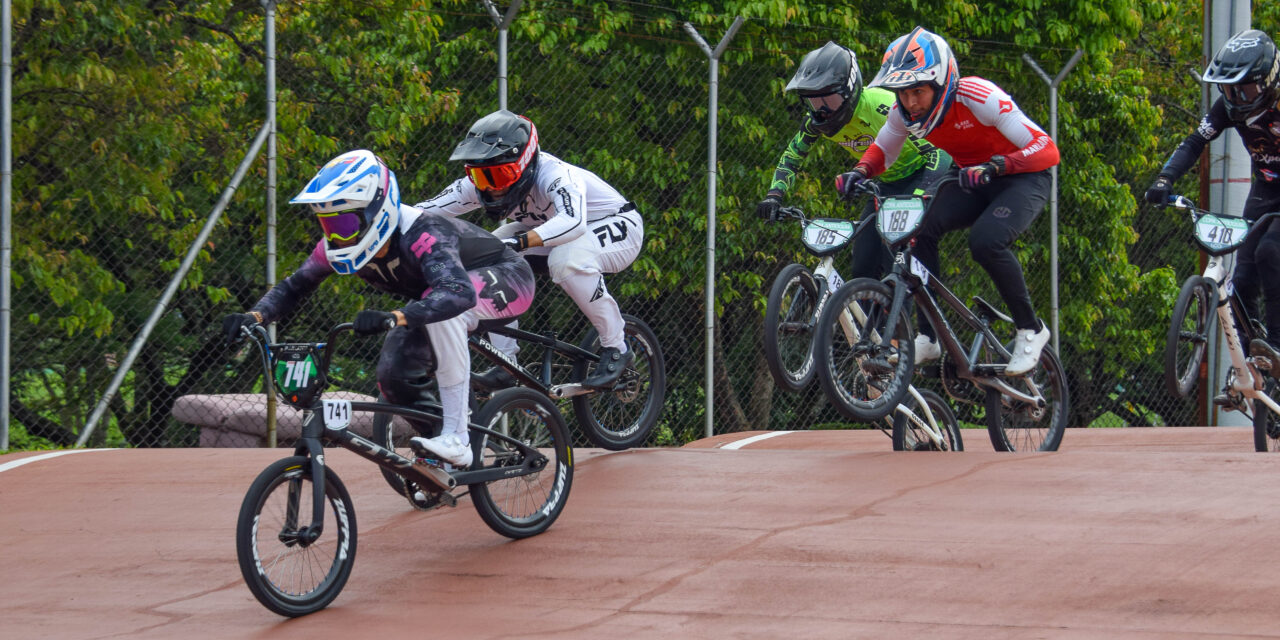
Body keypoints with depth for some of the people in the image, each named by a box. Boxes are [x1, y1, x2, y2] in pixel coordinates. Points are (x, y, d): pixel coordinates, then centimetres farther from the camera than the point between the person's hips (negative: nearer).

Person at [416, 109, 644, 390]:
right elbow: (425, 212, -18)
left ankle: (616, 347, -19)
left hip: (617, 226, -7)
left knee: (566, 260, -39)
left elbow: (572, 222, -54)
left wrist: (518, 242, -63)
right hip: (550, 230, 7)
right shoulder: (479, 185, -16)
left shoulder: (553, 175, -35)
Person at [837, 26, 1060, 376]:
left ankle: (1031, 330, -11)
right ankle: (928, 338, -12)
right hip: (973, 180, 6)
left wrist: (995, 166, -50)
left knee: (986, 241, -32)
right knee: (922, 231, -21)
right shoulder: (905, 110, -15)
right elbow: (882, 151, 4)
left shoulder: (980, 98, -32)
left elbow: (1047, 151, -34)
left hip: (1022, 179, -6)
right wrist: (860, 172, -19)